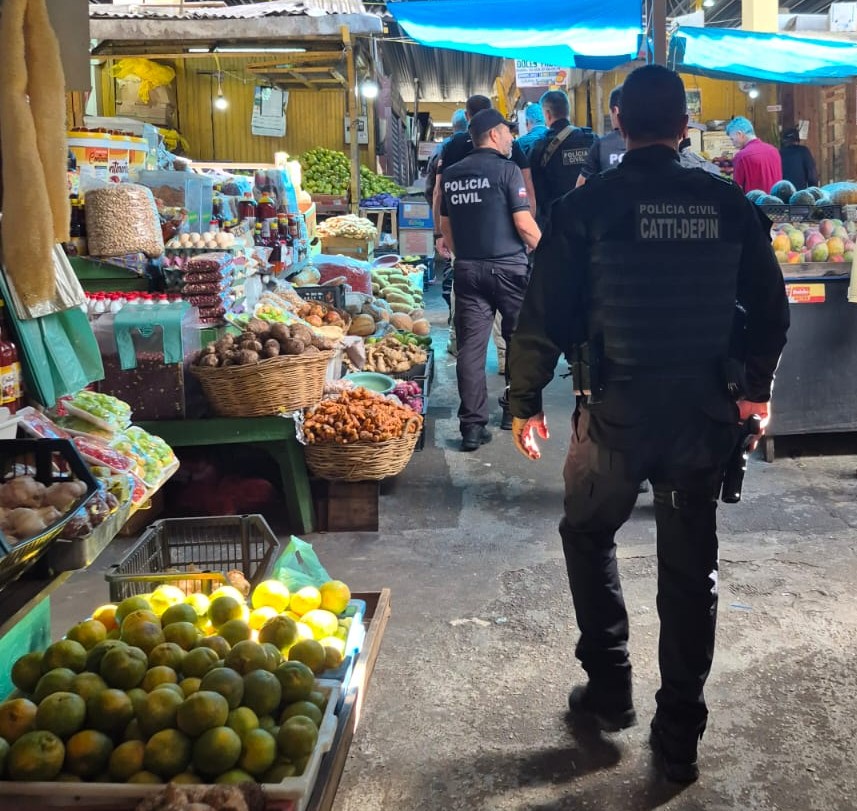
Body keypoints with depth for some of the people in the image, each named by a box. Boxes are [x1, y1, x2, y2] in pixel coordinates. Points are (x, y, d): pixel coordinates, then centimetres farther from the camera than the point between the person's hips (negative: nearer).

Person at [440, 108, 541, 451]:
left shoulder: (451, 174, 9)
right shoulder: (507, 170, -8)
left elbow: (445, 226, 16)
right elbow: (524, 224, -12)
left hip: (467, 269, 5)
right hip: (508, 267, -4)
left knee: (471, 346, 3)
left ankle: (472, 426, 2)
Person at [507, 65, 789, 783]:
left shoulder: (587, 205, -9)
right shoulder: (729, 203, -1)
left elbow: (544, 315, -8)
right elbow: (771, 309, 6)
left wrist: (526, 401, 4)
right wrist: (757, 388, 21)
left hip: (616, 412, -2)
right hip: (707, 414, 2)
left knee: (589, 535, 23)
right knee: (691, 568, 12)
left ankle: (610, 691, 25)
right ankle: (680, 737, 21)